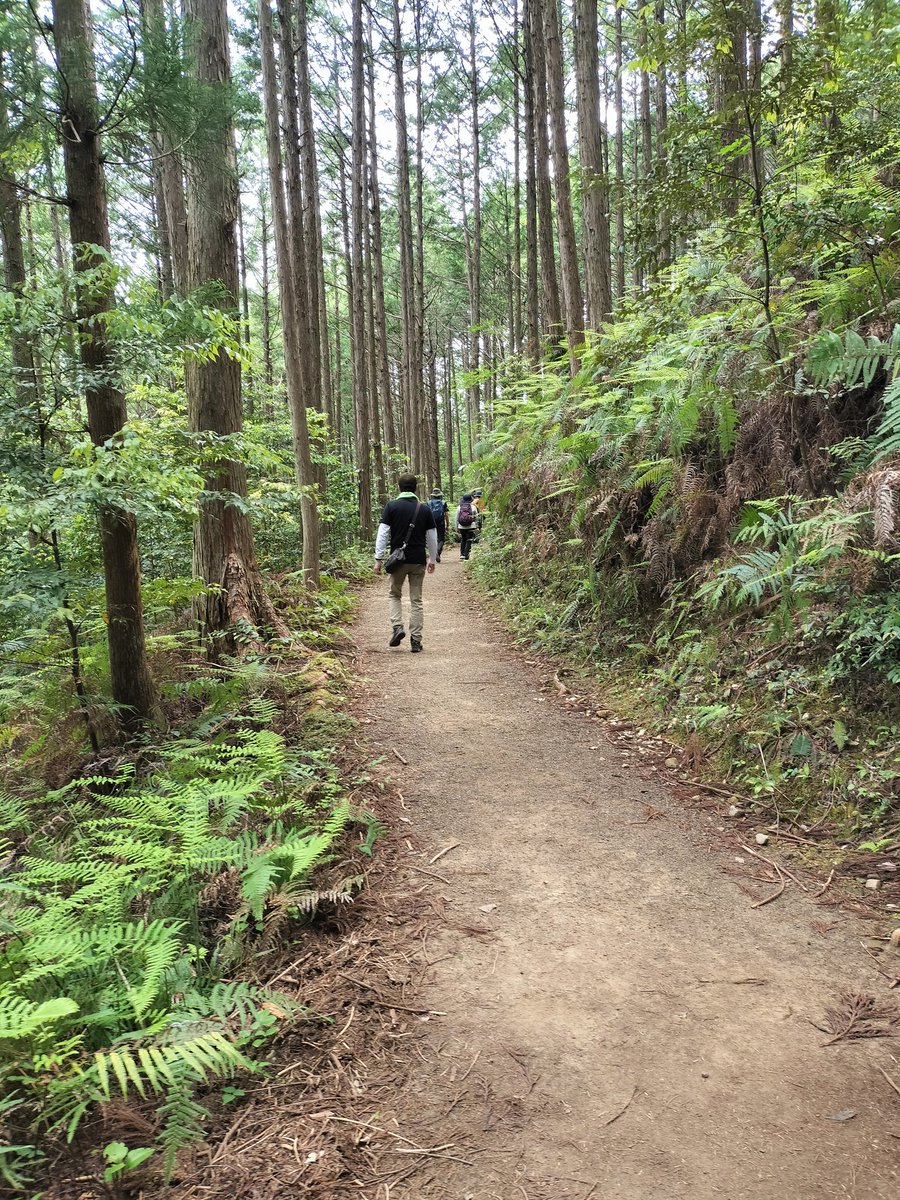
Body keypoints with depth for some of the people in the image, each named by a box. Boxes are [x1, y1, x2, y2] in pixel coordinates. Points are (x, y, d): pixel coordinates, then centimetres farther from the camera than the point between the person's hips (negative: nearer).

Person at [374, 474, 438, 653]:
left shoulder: (391, 506, -3)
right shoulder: (424, 509, 3)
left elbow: (383, 533, -8)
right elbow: (432, 537, 7)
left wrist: (378, 559, -4)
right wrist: (432, 560, 19)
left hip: (398, 559, -1)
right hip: (419, 561, 1)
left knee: (395, 594, 18)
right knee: (416, 600, 7)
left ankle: (397, 627, -3)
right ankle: (416, 641, 6)